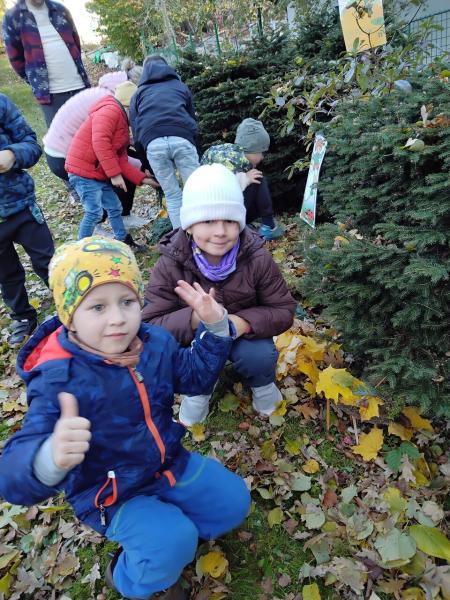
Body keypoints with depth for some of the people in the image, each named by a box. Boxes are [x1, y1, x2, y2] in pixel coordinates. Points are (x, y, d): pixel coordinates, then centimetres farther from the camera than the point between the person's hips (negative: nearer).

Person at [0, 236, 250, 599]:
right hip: (110, 496, -5)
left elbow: (197, 376, 3)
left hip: (169, 463, 6)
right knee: (171, 546, -25)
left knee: (233, 501, 4)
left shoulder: (156, 342, -13)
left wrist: (215, 327, -13)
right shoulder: (58, 381, -31)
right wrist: (52, 458, -63)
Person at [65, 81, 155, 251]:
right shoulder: (110, 110, -11)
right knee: (94, 212, -10)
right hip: (83, 171, -10)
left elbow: (121, 160, 14)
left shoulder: (123, 123, 20)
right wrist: (114, 174, -25)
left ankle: (124, 242, 28)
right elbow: (100, 142, -25)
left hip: (99, 173, 10)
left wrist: (142, 178, 7)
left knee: (115, 208, 14)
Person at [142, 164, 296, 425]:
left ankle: (262, 383, 7)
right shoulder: (170, 265, -21)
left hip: (244, 334, 0)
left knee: (260, 356, -30)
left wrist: (245, 322, -35)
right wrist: (193, 319, -45)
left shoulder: (257, 259, -20)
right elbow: (151, 323, -23)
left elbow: (284, 310, -14)